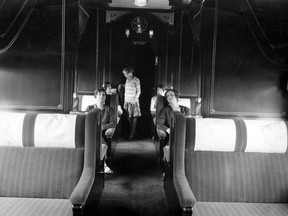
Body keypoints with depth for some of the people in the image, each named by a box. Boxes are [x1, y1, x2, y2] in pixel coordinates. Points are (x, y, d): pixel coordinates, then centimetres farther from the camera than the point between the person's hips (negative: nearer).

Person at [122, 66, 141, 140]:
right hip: (127, 101, 5)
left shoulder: (136, 80, -6)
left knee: (134, 117, -2)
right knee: (128, 117, 2)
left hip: (134, 102, -5)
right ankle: (132, 130, 16)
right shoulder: (127, 80, 11)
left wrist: (134, 100, -15)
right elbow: (125, 92, 15)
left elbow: (138, 92, -6)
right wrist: (125, 102, 12)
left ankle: (132, 134, 1)